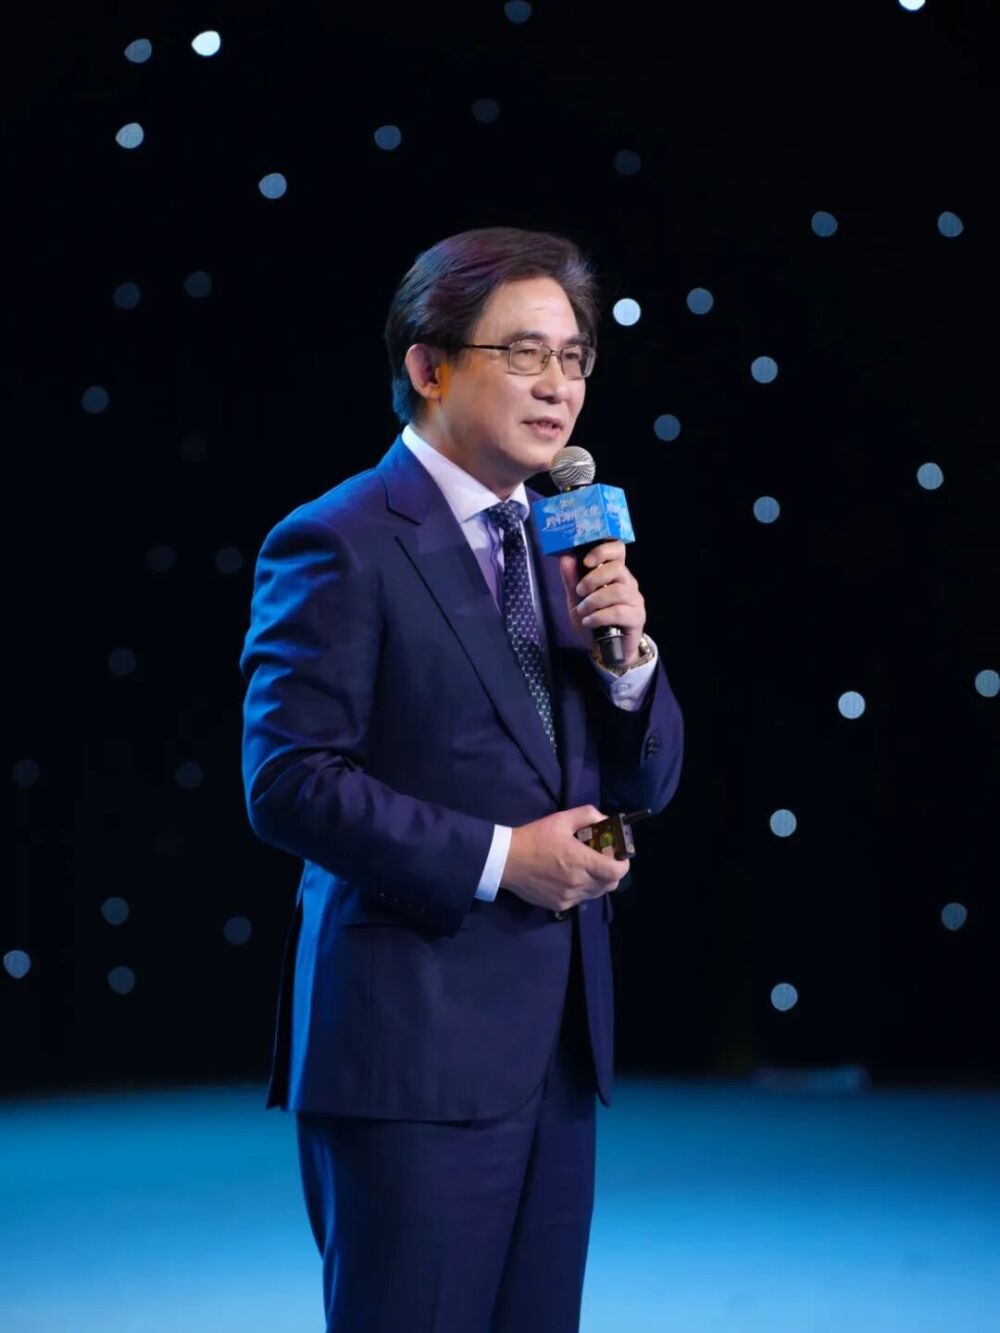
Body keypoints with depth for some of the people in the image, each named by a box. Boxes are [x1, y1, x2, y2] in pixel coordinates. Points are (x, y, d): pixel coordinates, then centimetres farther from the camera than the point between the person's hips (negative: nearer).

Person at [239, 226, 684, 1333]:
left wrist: (626, 652, -5)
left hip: (558, 1036, 7)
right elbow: (289, 784, -15)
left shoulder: (562, 543, 14)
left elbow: (643, 783, 14)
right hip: (414, 1043, -7)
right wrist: (498, 858, -17)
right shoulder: (336, 546, -8)